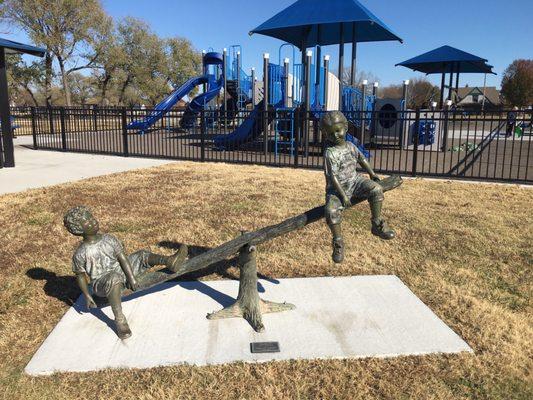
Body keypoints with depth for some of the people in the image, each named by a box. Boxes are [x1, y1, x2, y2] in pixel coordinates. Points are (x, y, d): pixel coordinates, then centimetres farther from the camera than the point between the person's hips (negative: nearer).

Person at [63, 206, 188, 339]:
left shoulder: (108, 239, -1)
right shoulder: (80, 254, -10)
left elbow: (122, 258, -4)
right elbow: (80, 276, 0)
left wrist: (131, 277, -11)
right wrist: (87, 296, -4)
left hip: (121, 274, 5)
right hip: (102, 284, -5)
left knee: (141, 256, -7)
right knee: (115, 278, -38)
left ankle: (169, 261, -33)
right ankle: (119, 319, -37)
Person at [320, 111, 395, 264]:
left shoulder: (350, 146, 6)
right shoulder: (330, 153, -14)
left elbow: (362, 159, 21)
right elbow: (333, 176, -18)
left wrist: (372, 175, 14)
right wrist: (343, 195, -21)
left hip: (355, 181, 5)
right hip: (337, 188, -5)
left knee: (376, 189, -20)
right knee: (332, 211, -29)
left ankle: (377, 225, -5)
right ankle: (338, 242, -8)